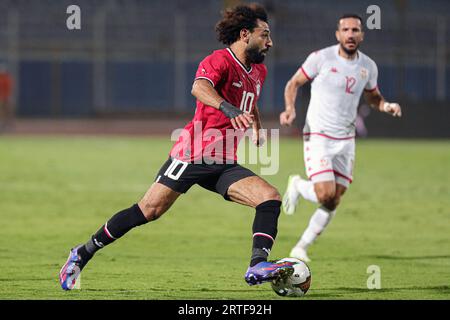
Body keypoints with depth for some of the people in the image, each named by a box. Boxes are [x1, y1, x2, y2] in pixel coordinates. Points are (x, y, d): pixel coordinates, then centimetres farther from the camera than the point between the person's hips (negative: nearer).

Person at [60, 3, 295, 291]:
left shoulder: (259, 71, 15)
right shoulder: (220, 60, -11)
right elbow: (199, 87, -36)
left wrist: (257, 128, 34)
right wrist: (229, 109, -51)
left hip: (224, 165, 7)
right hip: (193, 154, -7)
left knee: (271, 197, -13)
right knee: (150, 210, -8)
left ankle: (257, 266, -24)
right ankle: (84, 253, 7)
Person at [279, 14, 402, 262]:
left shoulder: (368, 66, 3)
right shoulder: (321, 58, -10)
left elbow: (373, 97, 19)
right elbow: (294, 83, 0)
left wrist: (388, 107, -3)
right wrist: (290, 107, -18)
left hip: (346, 140, 5)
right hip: (318, 136, -5)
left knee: (333, 202, 2)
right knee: (326, 194, -18)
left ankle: (302, 247, 19)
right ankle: (298, 186, 15)